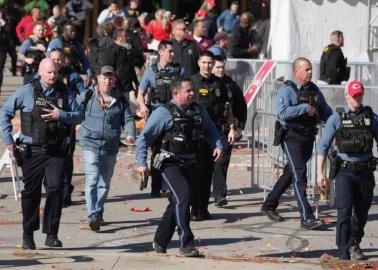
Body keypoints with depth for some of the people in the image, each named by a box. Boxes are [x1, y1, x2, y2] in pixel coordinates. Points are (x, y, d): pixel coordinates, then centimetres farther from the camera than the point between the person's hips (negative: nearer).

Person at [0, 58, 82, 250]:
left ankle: (51, 234, -6)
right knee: (31, 192, 7)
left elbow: (78, 116, 7)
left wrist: (60, 115, -12)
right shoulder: (26, 92, -1)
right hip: (31, 152, -1)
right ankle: (28, 235, 21)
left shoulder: (64, 93, 6)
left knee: (56, 188, -14)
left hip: (55, 152, 1)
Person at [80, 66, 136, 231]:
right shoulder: (88, 96, -1)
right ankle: (92, 216, -20)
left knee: (105, 183, 14)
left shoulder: (120, 99, 7)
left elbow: (128, 119, 6)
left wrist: (130, 133, -11)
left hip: (110, 147, 4)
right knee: (92, 179, -16)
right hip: (90, 144, -4)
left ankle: (98, 213, 31)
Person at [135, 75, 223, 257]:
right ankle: (186, 244, -17)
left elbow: (210, 130, 23)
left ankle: (160, 241, 29)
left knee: (177, 203, 13)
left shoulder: (198, 111, 8)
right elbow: (144, 137, -7)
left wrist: (217, 145, 4)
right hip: (170, 164, -7)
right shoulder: (164, 113, -10)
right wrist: (141, 163, -13)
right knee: (182, 197, -21)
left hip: (189, 165, 7)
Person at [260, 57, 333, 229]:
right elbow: (283, 113, -24)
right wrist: (306, 108, -19)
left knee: (291, 173, 17)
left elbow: (326, 112, 17)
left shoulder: (314, 90, 11)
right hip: (292, 137, -7)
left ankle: (269, 205, 34)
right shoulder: (286, 90, -9)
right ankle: (306, 218, -19)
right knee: (299, 174, -15)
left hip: (308, 137, 7)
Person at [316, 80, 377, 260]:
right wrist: (320, 173, -4)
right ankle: (344, 252, -11)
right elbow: (323, 146, 2)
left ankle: (354, 246, 32)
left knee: (361, 212, 12)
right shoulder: (337, 118, 0)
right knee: (344, 212, -11)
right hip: (345, 171, -3)